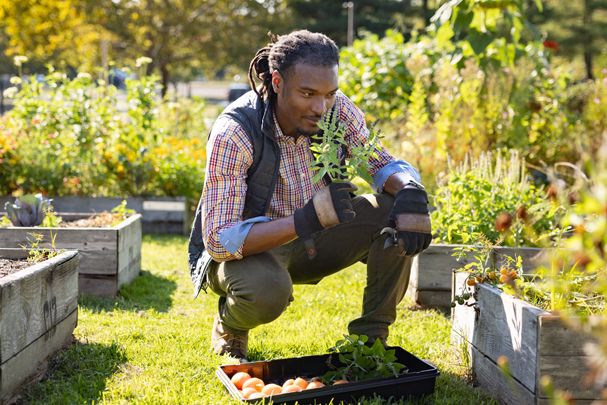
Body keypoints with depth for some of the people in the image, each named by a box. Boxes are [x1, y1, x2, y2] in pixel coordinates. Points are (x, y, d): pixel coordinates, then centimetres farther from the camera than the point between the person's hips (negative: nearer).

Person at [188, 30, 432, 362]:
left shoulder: (337, 110, -14)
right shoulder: (233, 134, -28)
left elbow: (382, 163, -3)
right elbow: (218, 239, -32)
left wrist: (410, 192, -29)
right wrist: (305, 220, -46)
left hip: (309, 245, 5)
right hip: (248, 248, -5)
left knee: (398, 210, -15)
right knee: (265, 291, -39)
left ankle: (371, 334, -2)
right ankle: (229, 326, 0)